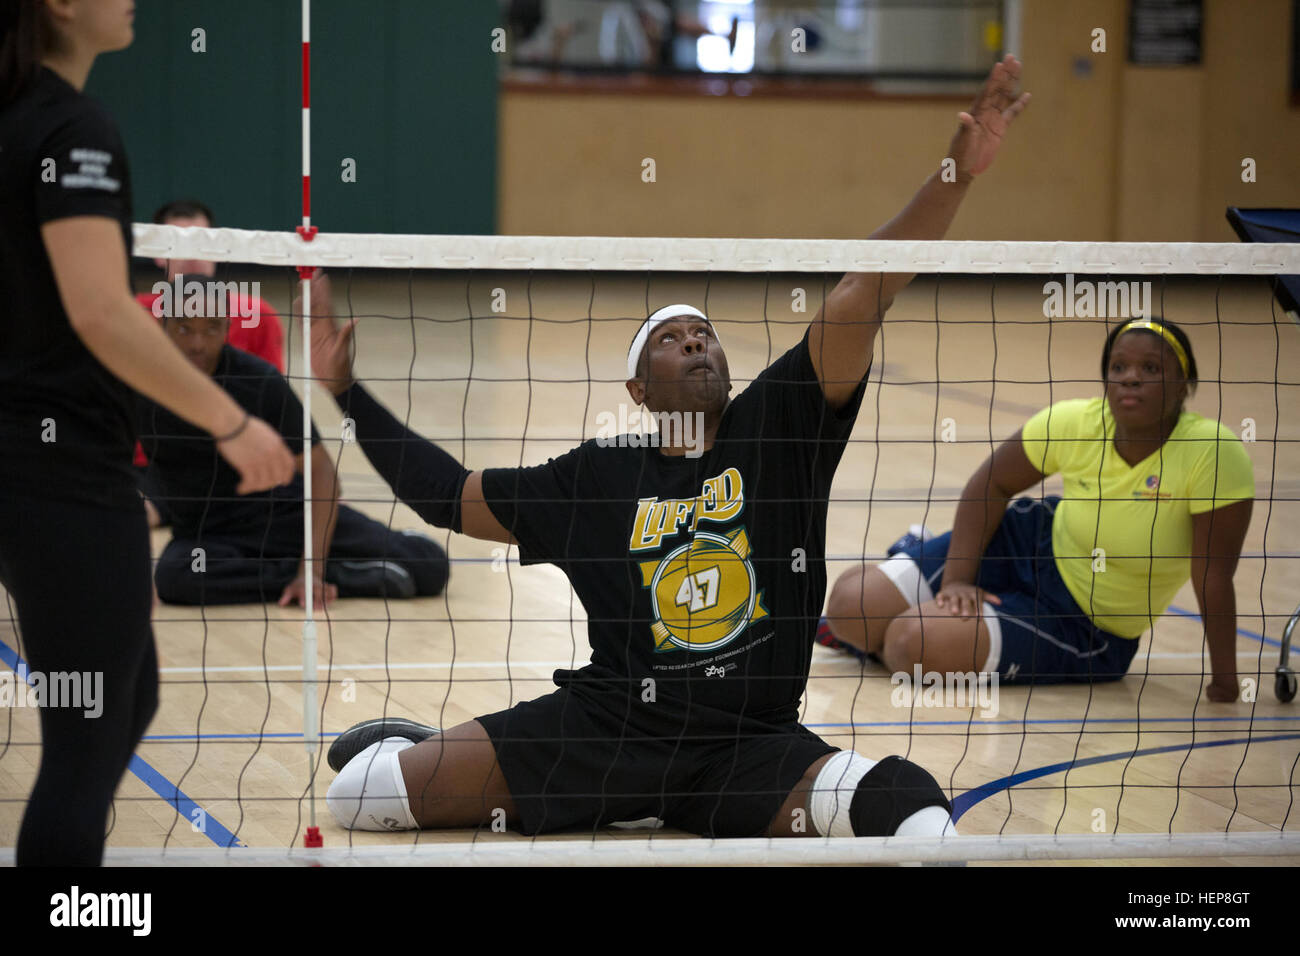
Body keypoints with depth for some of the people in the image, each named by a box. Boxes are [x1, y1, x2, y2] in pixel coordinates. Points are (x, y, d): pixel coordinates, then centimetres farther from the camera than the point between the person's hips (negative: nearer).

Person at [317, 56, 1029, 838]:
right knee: (359, 791, -14)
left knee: (918, 818, -30)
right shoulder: (595, 478, 10)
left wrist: (957, 174, -15)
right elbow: (449, 497, 20)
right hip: (605, 723, 0)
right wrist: (345, 388, 18)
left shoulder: (773, 427, 5)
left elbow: (866, 298, -5)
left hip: (751, 743, 0)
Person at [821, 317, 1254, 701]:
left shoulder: (1214, 455, -27)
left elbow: (1213, 577, -24)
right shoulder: (1075, 422, -15)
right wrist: (957, 578, -9)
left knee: (913, 642, -23)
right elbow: (992, 483, 0)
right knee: (851, 609, -9)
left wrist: (1225, 683, -22)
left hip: (1086, 632, -3)